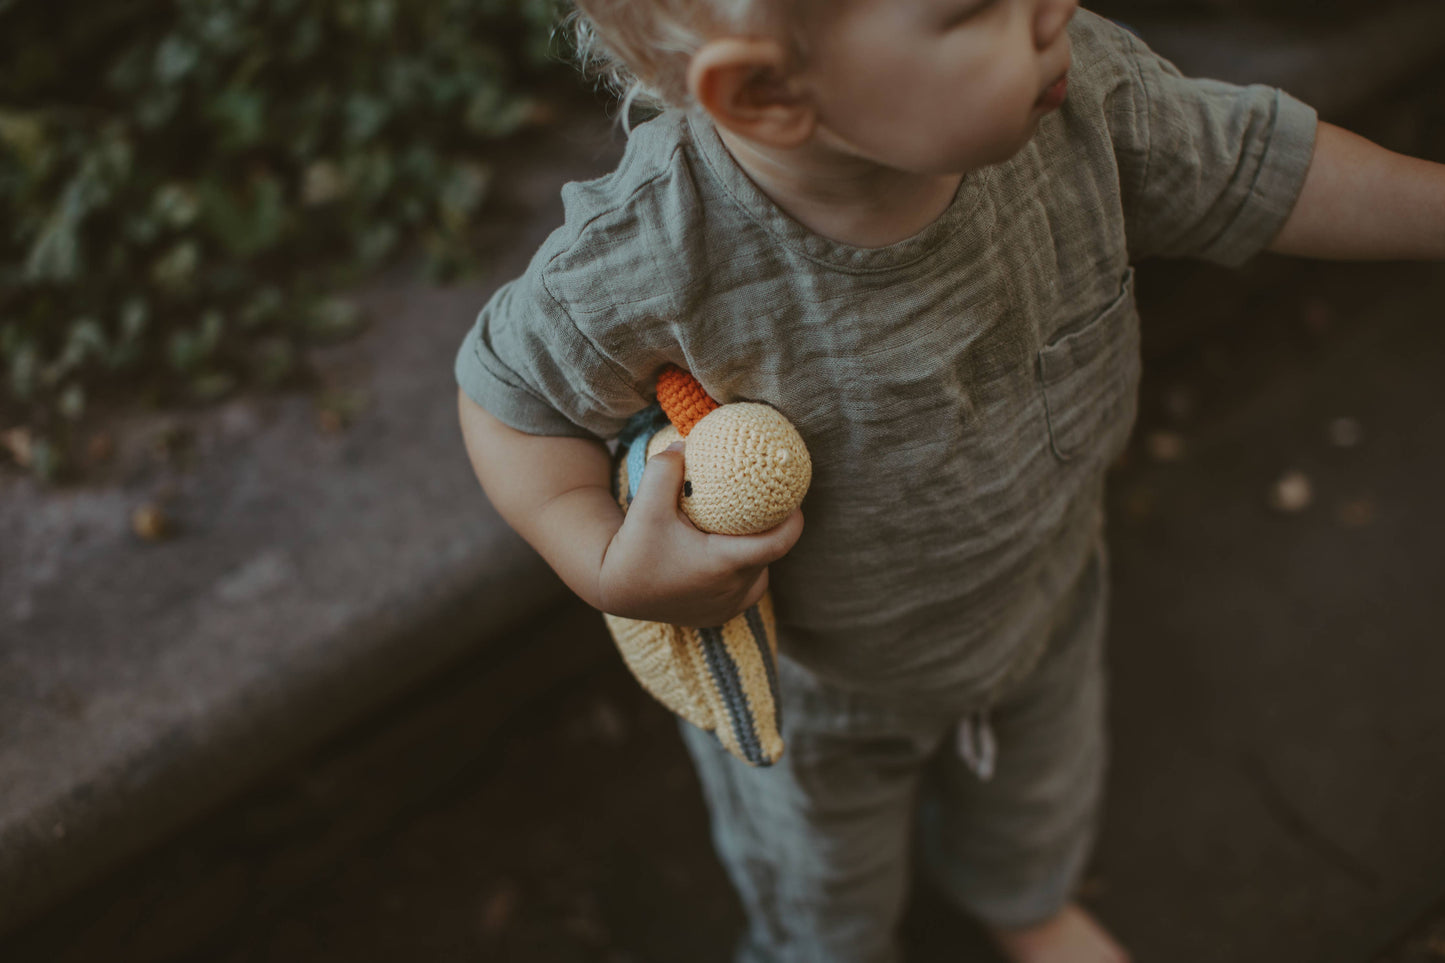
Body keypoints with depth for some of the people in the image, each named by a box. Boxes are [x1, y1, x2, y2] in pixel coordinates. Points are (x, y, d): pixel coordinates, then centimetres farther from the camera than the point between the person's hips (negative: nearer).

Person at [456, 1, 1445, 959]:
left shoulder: (1076, 86, -31)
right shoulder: (641, 274, -42)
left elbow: (1252, 169, -13)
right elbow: (509, 390, -24)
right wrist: (607, 565, -37)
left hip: (1042, 602, 4)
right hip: (814, 680, -3)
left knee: (1036, 810, 38)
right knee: (823, 883, 32)